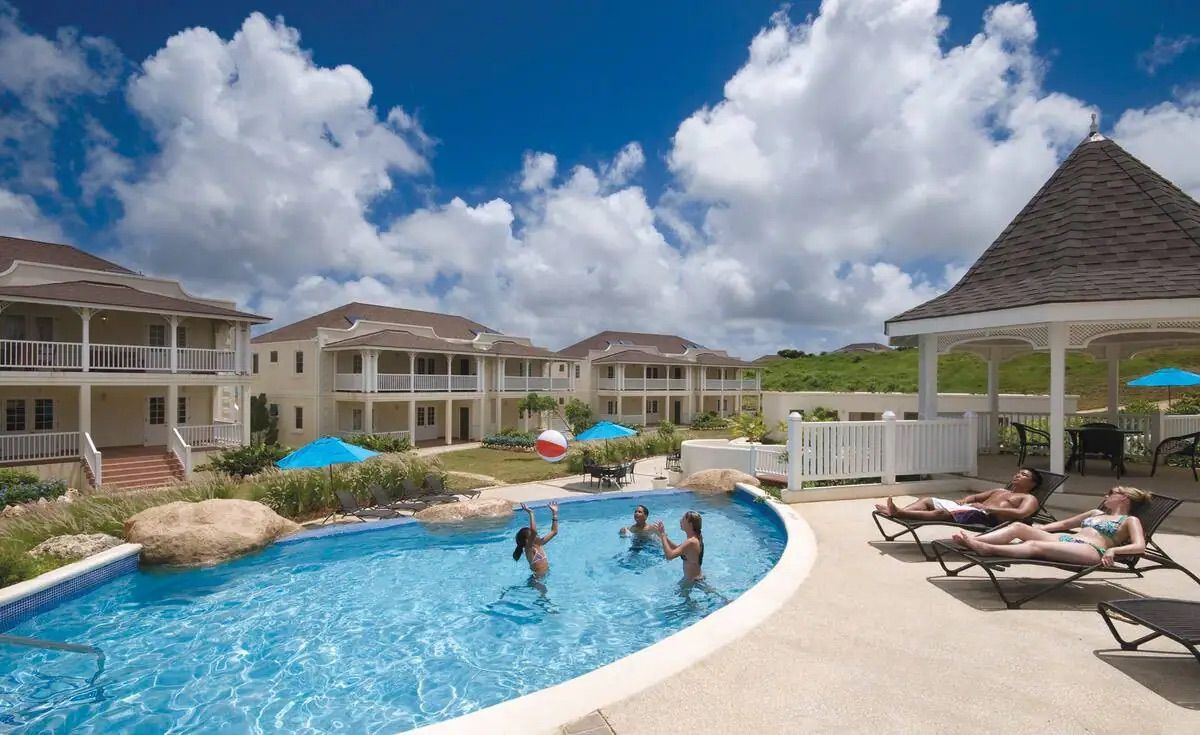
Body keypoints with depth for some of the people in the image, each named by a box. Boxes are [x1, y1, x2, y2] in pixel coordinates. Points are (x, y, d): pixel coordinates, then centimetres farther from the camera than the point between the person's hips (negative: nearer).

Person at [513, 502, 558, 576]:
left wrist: (554, 512, 8)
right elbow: (533, 531, -39)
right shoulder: (528, 549, -19)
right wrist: (531, 513, -35)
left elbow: (554, 532, 12)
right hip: (537, 578, -8)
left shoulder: (538, 544, 4)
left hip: (545, 576, 8)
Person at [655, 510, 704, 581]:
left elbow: (669, 555, -34)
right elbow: (677, 548, 11)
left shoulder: (691, 542, -29)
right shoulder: (696, 538, 1)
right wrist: (663, 536, 0)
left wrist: (663, 535, -25)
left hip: (693, 580, -9)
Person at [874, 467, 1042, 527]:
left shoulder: (1029, 499, 12)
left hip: (987, 518, -8)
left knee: (940, 513, -32)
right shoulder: (1000, 491, 36)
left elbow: (1020, 513, -11)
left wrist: (988, 508, -17)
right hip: (968, 509, 8)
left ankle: (899, 512, -49)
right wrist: (965, 500, 8)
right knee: (928, 500, -11)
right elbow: (975, 496, 34)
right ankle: (898, 512, -37)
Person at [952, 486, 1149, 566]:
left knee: (1035, 545, -35)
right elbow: (1062, 524, 35)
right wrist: (1034, 529, 24)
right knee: (1019, 527, -18)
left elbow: (1140, 546, -4)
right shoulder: (1096, 513, 34)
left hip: (1090, 550, -7)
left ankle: (987, 548, -57)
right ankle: (973, 540, -39)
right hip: (1065, 540, 7)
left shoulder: (1130, 520, 14)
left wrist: (1113, 550, -21)